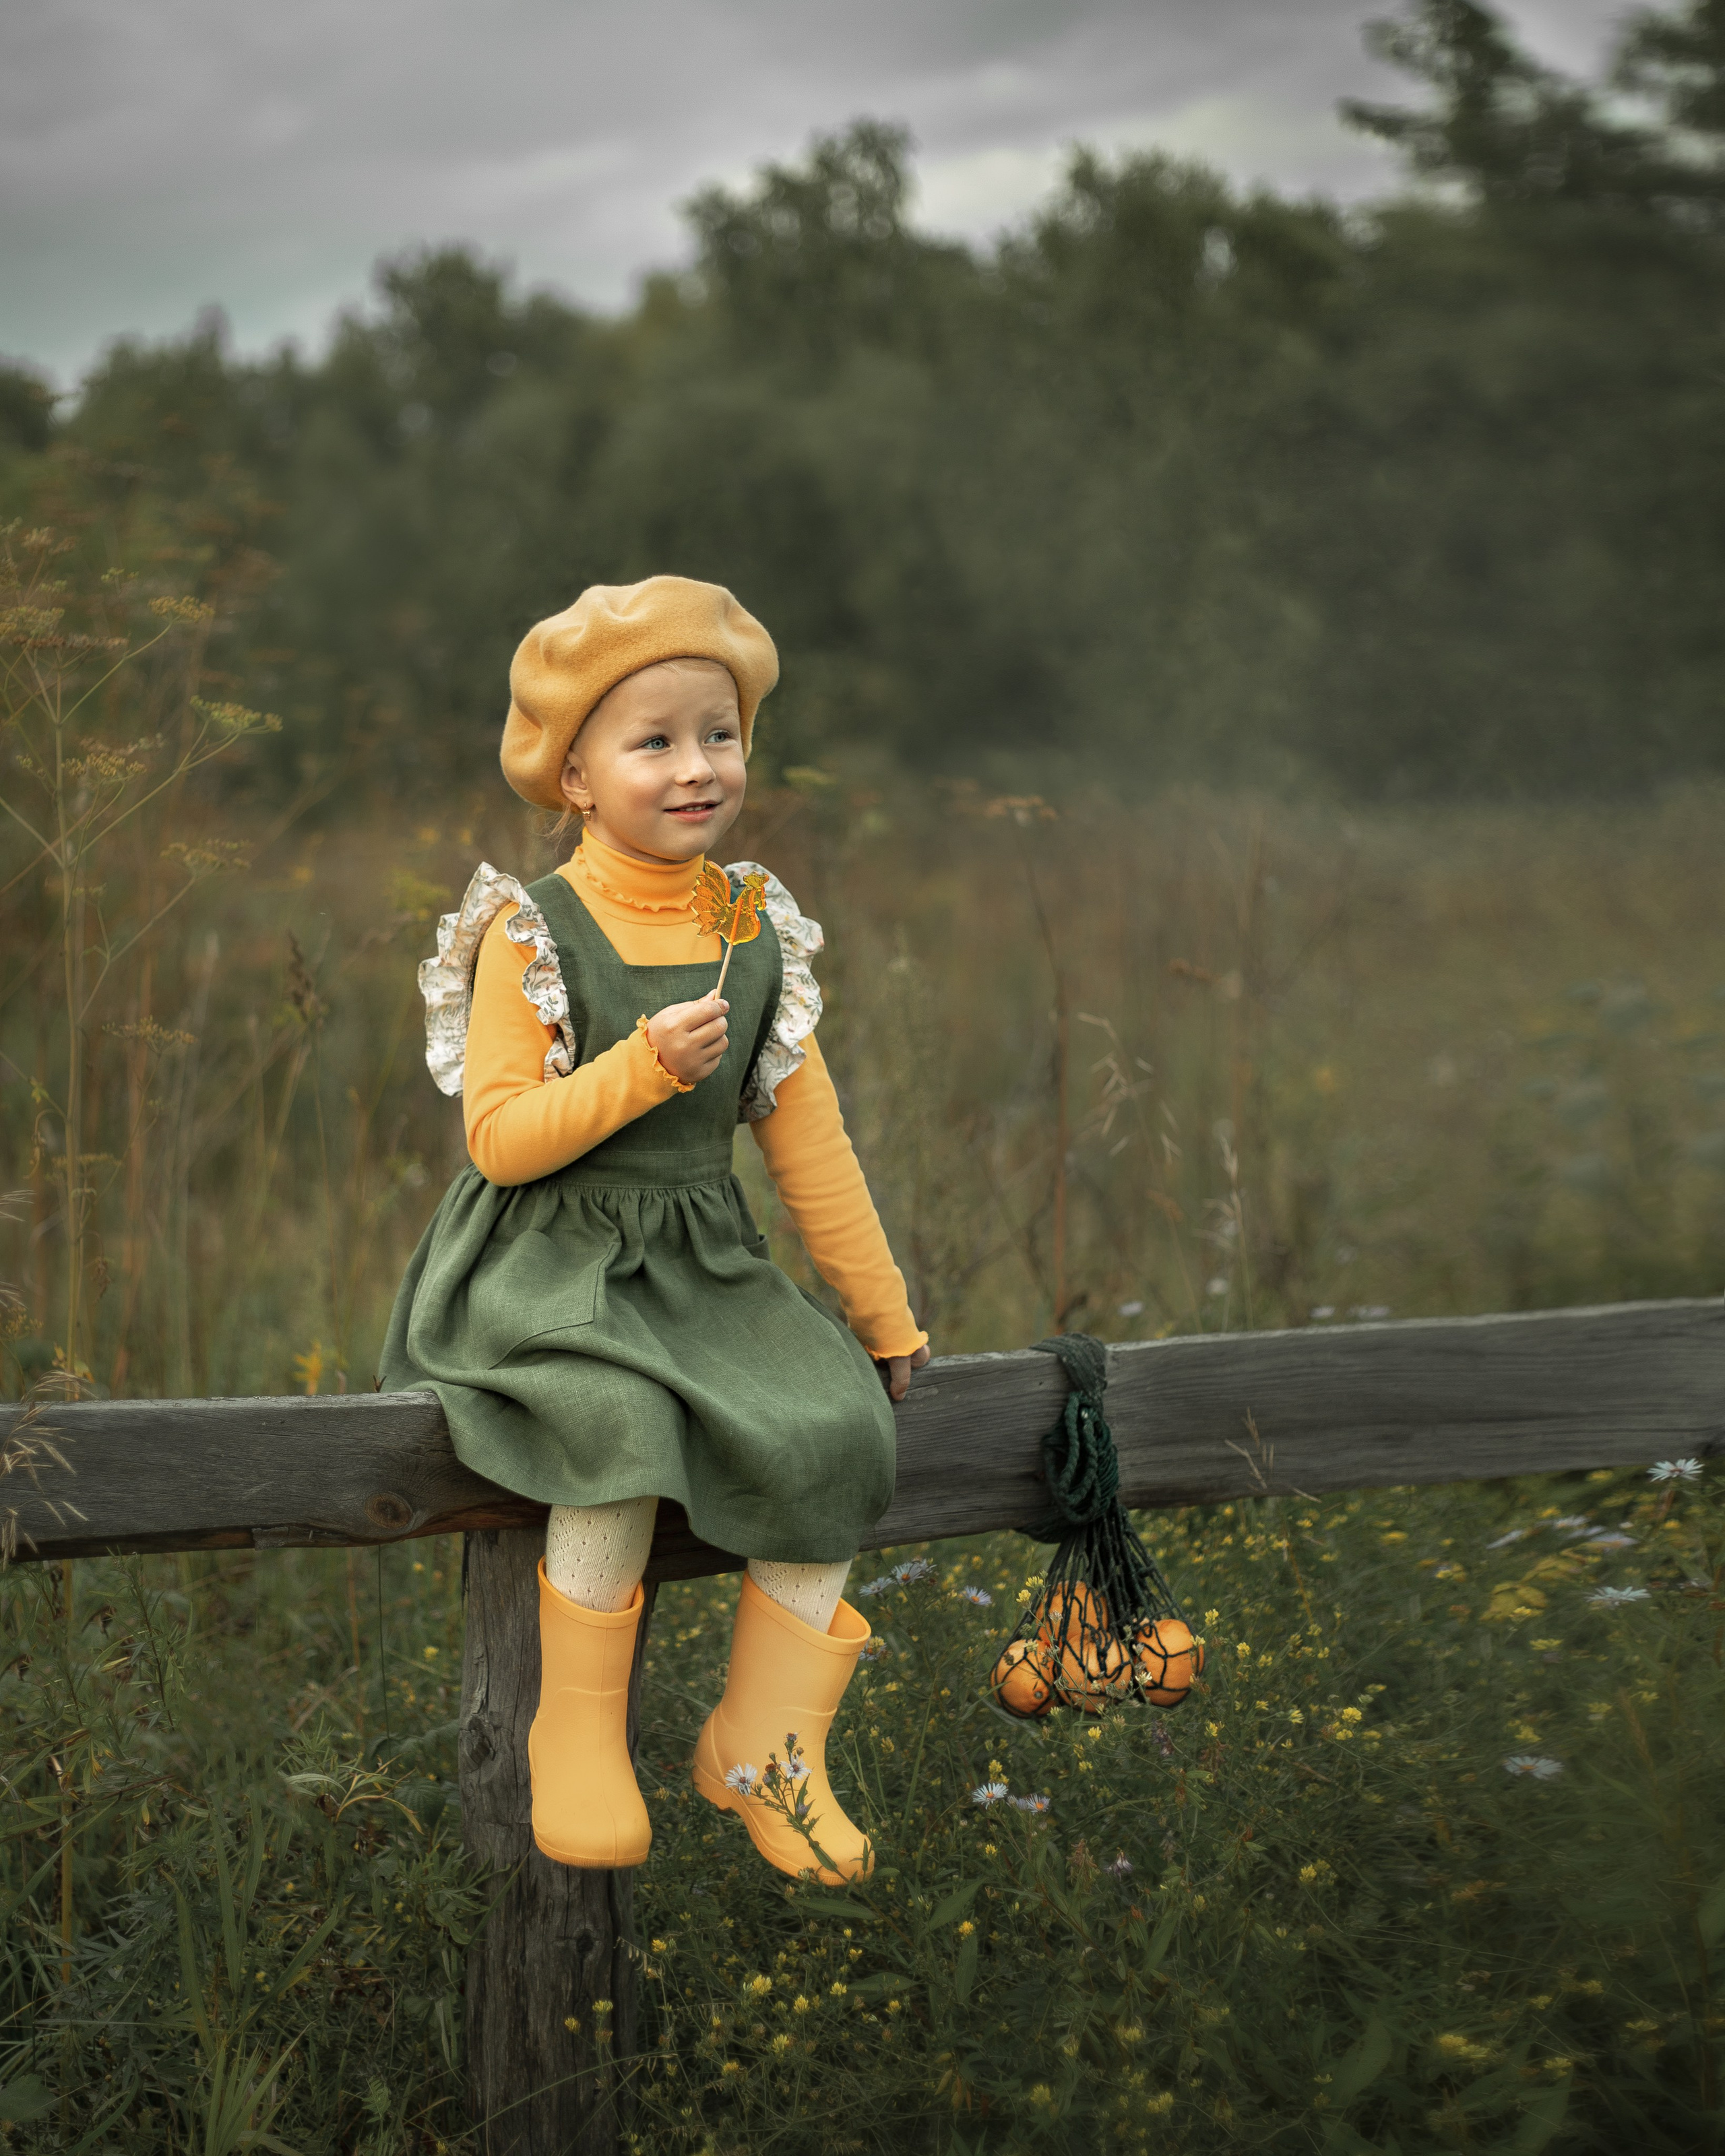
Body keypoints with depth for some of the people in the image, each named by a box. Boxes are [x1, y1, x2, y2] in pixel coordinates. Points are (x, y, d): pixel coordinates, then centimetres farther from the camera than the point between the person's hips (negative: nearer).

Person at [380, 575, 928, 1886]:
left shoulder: (758, 933, 7)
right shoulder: (533, 936, -7)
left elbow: (809, 1139, 12)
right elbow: (498, 1138, -12)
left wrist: (884, 1316, 13)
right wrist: (645, 1066, -24)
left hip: (706, 1264, 5)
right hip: (551, 1265, -5)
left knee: (838, 1425, -18)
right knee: (626, 1427, -33)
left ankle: (763, 1742, -1)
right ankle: (578, 1732, -10)